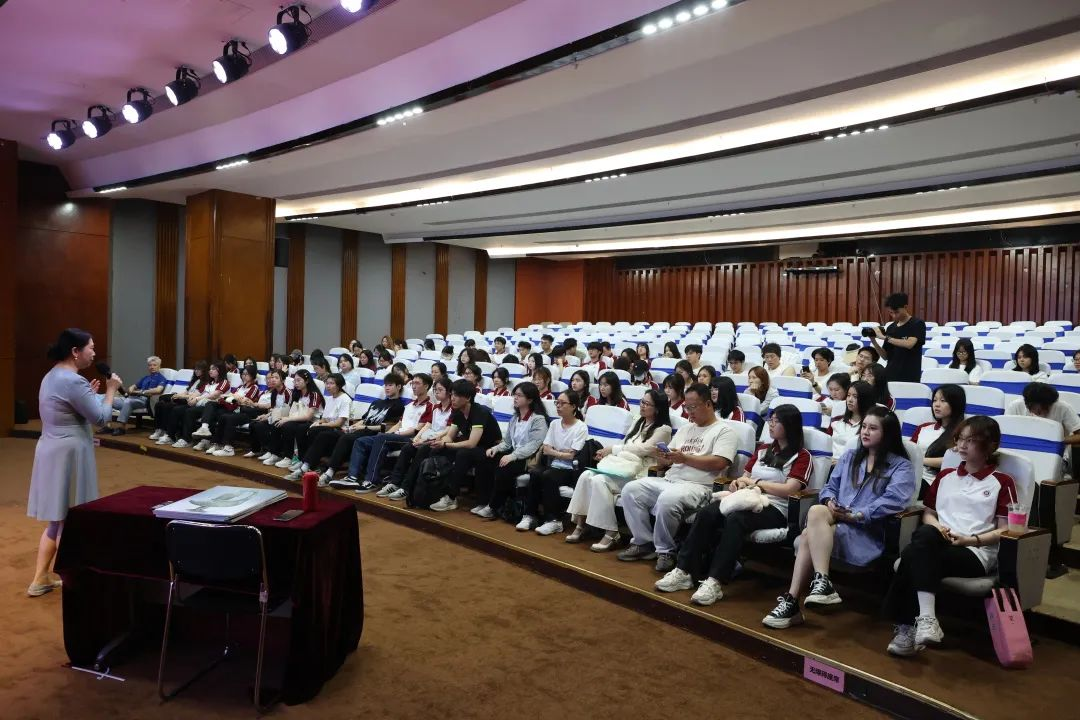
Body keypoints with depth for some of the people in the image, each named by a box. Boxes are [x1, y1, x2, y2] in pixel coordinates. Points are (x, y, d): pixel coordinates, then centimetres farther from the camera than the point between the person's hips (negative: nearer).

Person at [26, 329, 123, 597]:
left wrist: (90, 392, 15)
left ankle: (41, 578, 22)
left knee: (57, 519, 16)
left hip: (52, 450, 10)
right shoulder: (73, 381, -20)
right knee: (68, 520, 1)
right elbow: (100, 417, -17)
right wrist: (111, 389, -5)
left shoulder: (52, 376, 12)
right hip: (68, 454, -10)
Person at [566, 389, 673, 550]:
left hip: (640, 474, -8)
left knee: (600, 481, -29)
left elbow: (643, 449, -12)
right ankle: (580, 524, -15)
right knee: (586, 475, -17)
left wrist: (613, 449, -7)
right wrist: (607, 453, 1)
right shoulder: (638, 424, 23)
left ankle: (611, 533, -24)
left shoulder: (663, 429, -1)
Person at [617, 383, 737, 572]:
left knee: (667, 500, -37)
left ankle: (665, 550, -13)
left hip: (697, 486, -7)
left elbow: (718, 463, -13)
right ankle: (643, 542, -3)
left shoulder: (724, 431, 3)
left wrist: (685, 458, -15)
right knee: (630, 490, -12)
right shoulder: (684, 429, 24)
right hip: (668, 480, 7)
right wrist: (663, 458, -5)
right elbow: (666, 463, 20)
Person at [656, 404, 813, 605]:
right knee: (705, 513, -26)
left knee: (735, 519, -38)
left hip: (775, 509, -6)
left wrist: (756, 482, -1)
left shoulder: (802, 456, 5)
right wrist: (739, 483, -1)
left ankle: (715, 582, -43)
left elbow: (789, 490, -8)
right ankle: (684, 571, -29)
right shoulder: (763, 449, 25)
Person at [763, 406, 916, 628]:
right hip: (836, 523, 5)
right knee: (812, 523, -32)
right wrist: (830, 501, -3)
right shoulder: (850, 456, 24)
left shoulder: (901, 466, 5)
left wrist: (858, 515, -19)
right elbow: (830, 487, 21)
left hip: (869, 532, -5)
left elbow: (893, 500, -12)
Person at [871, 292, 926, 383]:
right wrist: (873, 340, -4)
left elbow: (909, 344, -21)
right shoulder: (891, 328, 10)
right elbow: (886, 356, 11)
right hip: (890, 376, 5)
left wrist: (884, 337, -19)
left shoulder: (917, 324, -3)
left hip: (910, 378, -4)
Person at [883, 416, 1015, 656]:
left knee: (914, 556, -34)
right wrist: (937, 527, -1)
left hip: (977, 553, -4)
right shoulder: (945, 476, 22)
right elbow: (928, 513, 22)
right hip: (938, 545, 4)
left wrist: (970, 540, -12)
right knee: (925, 535, -36)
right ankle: (925, 618, -39)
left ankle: (908, 626, -26)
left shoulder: (1001, 482, 8)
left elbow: (1004, 531, 2)